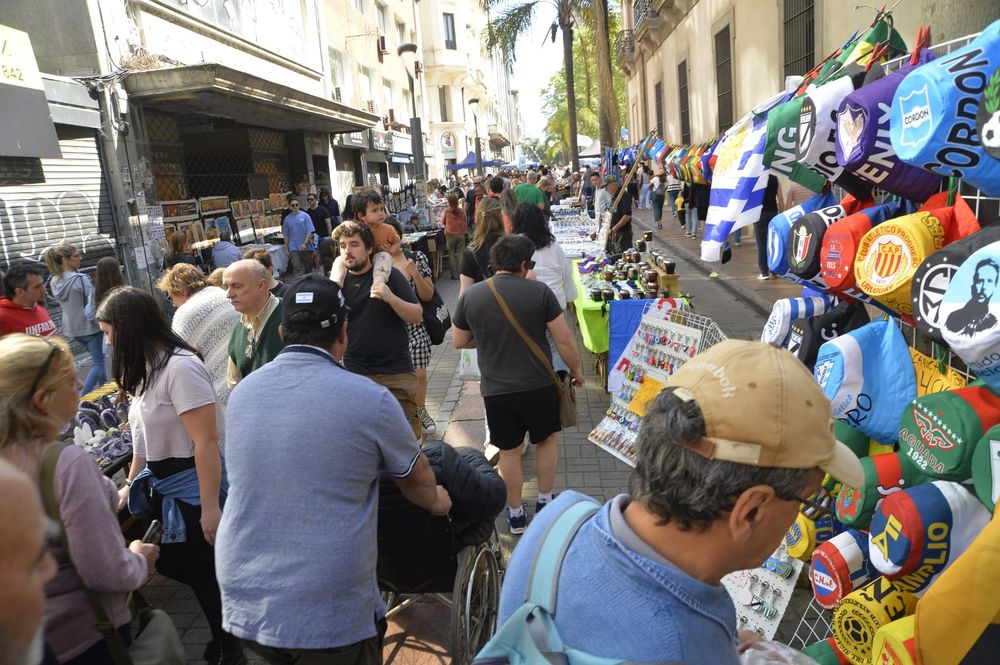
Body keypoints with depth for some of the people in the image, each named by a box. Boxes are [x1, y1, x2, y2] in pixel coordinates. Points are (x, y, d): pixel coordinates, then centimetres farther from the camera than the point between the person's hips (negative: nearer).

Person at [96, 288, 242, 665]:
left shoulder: (180, 367, -22)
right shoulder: (146, 367, 8)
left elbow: (206, 442, -25)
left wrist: (210, 507, -24)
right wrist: (131, 484, 24)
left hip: (193, 489, -9)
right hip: (162, 487, 9)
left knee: (207, 573, 5)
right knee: (180, 568, 17)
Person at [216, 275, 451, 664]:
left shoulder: (242, 393, 1)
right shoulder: (369, 399, -15)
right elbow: (417, 479, 3)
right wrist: (436, 502, 26)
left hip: (243, 600, 5)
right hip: (328, 616, -5)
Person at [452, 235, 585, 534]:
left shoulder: (470, 295, -5)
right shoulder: (539, 291, -12)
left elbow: (459, 341, 7)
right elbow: (564, 340, -10)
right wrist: (576, 370, 7)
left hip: (495, 390, 1)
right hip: (539, 386, -1)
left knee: (509, 452, 16)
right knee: (546, 441, 23)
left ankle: (515, 514, 28)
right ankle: (545, 502, 34)